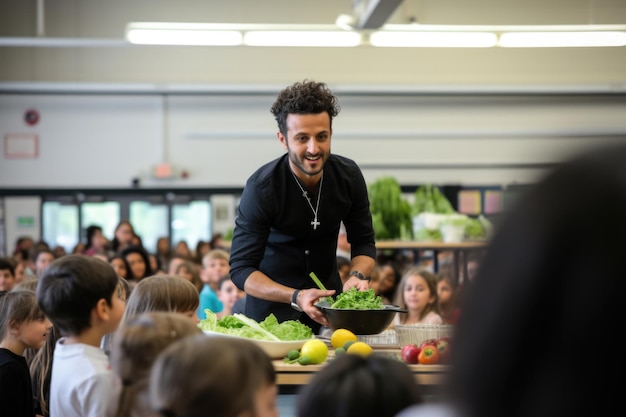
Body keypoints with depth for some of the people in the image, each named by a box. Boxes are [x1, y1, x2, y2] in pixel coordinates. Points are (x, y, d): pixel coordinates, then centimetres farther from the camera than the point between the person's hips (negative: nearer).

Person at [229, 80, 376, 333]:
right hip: (273, 305, -4)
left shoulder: (348, 175, -11)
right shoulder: (261, 188, -24)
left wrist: (358, 276, -23)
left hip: (328, 296, 4)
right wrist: (295, 297, -38)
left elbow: (364, 242, -1)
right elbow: (241, 269, -23)